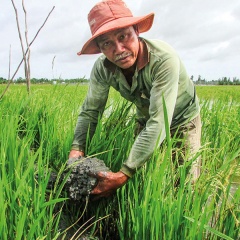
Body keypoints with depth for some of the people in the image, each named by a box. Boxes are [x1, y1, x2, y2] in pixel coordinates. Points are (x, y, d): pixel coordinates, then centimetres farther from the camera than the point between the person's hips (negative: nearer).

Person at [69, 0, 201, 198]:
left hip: (183, 119, -3)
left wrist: (124, 175, -47)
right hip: (146, 120, 4)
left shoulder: (164, 59, -39)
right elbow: (90, 111, -13)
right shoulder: (102, 68, -23)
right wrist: (77, 148, -31)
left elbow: (159, 123, -43)